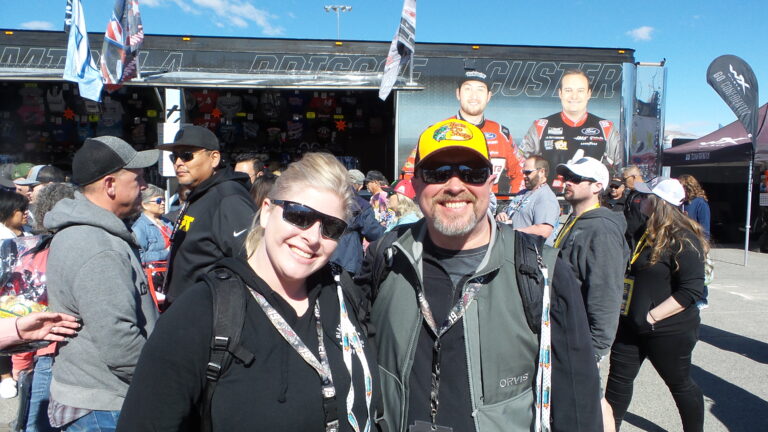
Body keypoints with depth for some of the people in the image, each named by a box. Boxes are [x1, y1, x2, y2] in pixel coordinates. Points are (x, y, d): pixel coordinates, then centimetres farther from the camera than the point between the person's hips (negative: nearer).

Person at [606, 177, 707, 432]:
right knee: (618, 378, 10)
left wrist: (652, 316, -26)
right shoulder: (646, 232, 10)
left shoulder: (683, 240, -18)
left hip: (667, 330, -8)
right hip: (631, 325, 8)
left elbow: (692, 290, -24)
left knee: (680, 384, 12)